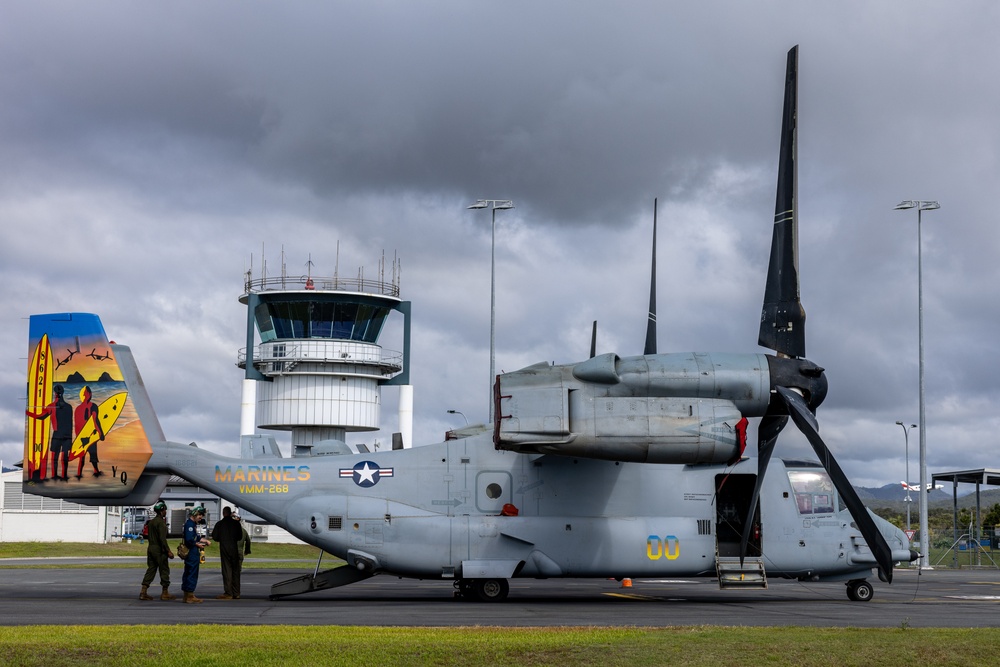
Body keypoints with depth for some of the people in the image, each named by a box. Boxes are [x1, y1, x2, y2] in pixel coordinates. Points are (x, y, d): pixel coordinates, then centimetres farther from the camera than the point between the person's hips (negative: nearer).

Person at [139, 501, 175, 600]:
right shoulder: (161, 522, -14)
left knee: (151, 570, 9)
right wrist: (168, 551, -19)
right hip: (159, 549, -8)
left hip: (150, 548, 8)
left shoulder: (151, 522, 13)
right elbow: (162, 538, -20)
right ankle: (165, 593, 5)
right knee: (164, 570, 1)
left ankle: (143, 592, 2)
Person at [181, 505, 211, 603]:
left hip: (192, 554, 11)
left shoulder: (193, 524, 18)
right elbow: (189, 540, -24)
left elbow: (196, 537, 25)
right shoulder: (190, 524, -16)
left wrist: (206, 541, 13)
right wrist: (198, 545, -11)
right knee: (192, 574, -6)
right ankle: (190, 596, -3)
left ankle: (187, 596, 19)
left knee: (188, 574, 13)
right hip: (192, 553, -11)